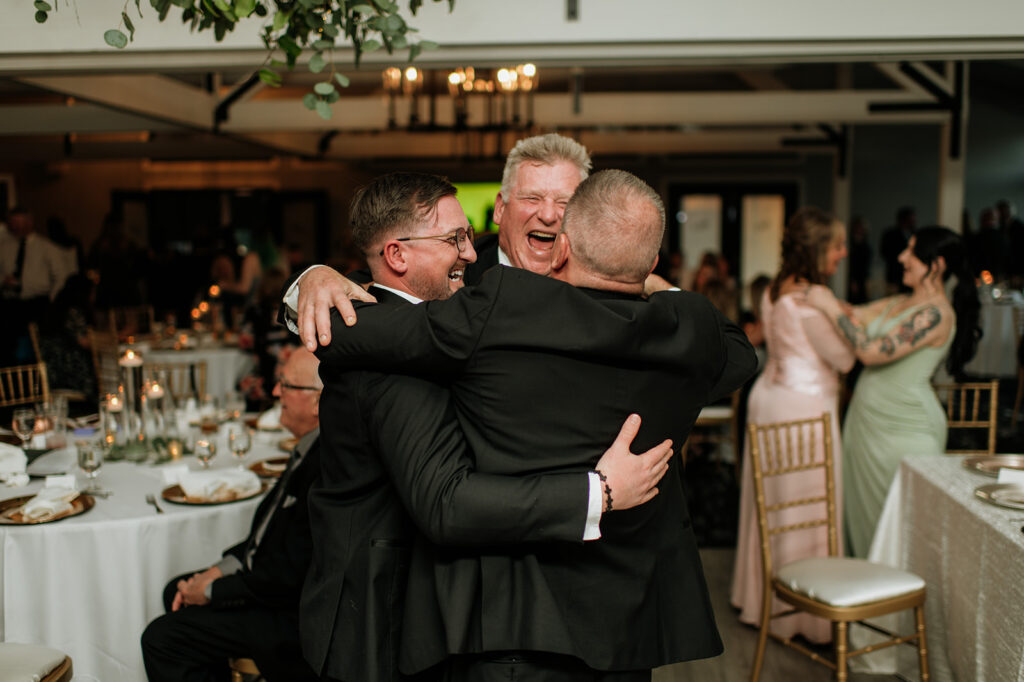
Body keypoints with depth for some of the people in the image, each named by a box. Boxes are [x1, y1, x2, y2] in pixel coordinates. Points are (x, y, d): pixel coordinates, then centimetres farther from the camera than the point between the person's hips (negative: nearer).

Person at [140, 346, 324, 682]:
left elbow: (287, 575, -26)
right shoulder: (310, 449, 2)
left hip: (295, 614, -10)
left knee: (162, 638, -11)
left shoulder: (328, 466, -30)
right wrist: (221, 569, 4)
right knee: (176, 591, 22)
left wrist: (211, 590, -13)